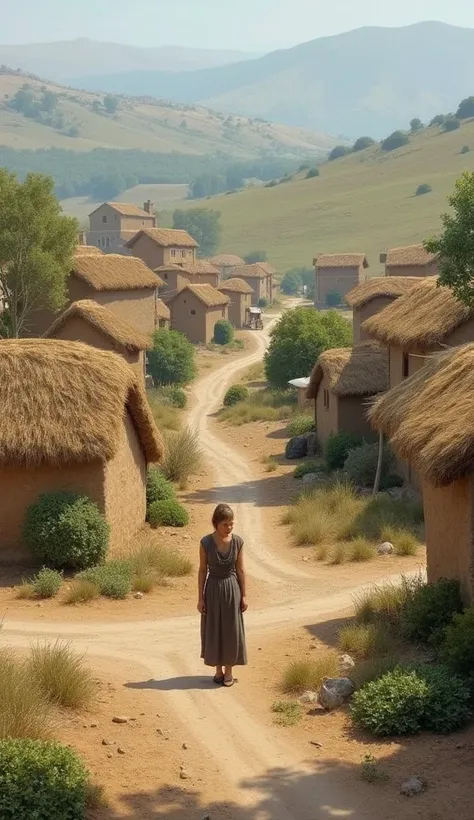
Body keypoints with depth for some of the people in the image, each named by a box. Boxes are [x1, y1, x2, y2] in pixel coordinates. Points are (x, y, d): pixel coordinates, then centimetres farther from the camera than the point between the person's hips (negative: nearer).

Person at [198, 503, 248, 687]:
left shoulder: (238, 541, -8)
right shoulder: (206, 542, -12)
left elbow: (240, 570, 0)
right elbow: (202, 570, -5)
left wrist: (244, 595, 1)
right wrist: (200, 598, -4)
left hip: (232, 589, 1)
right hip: (213, 589, -1)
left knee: (231, 630, 7)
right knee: (213, 630, 8)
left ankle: (229, 670, 20)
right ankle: (218, 669, 23)